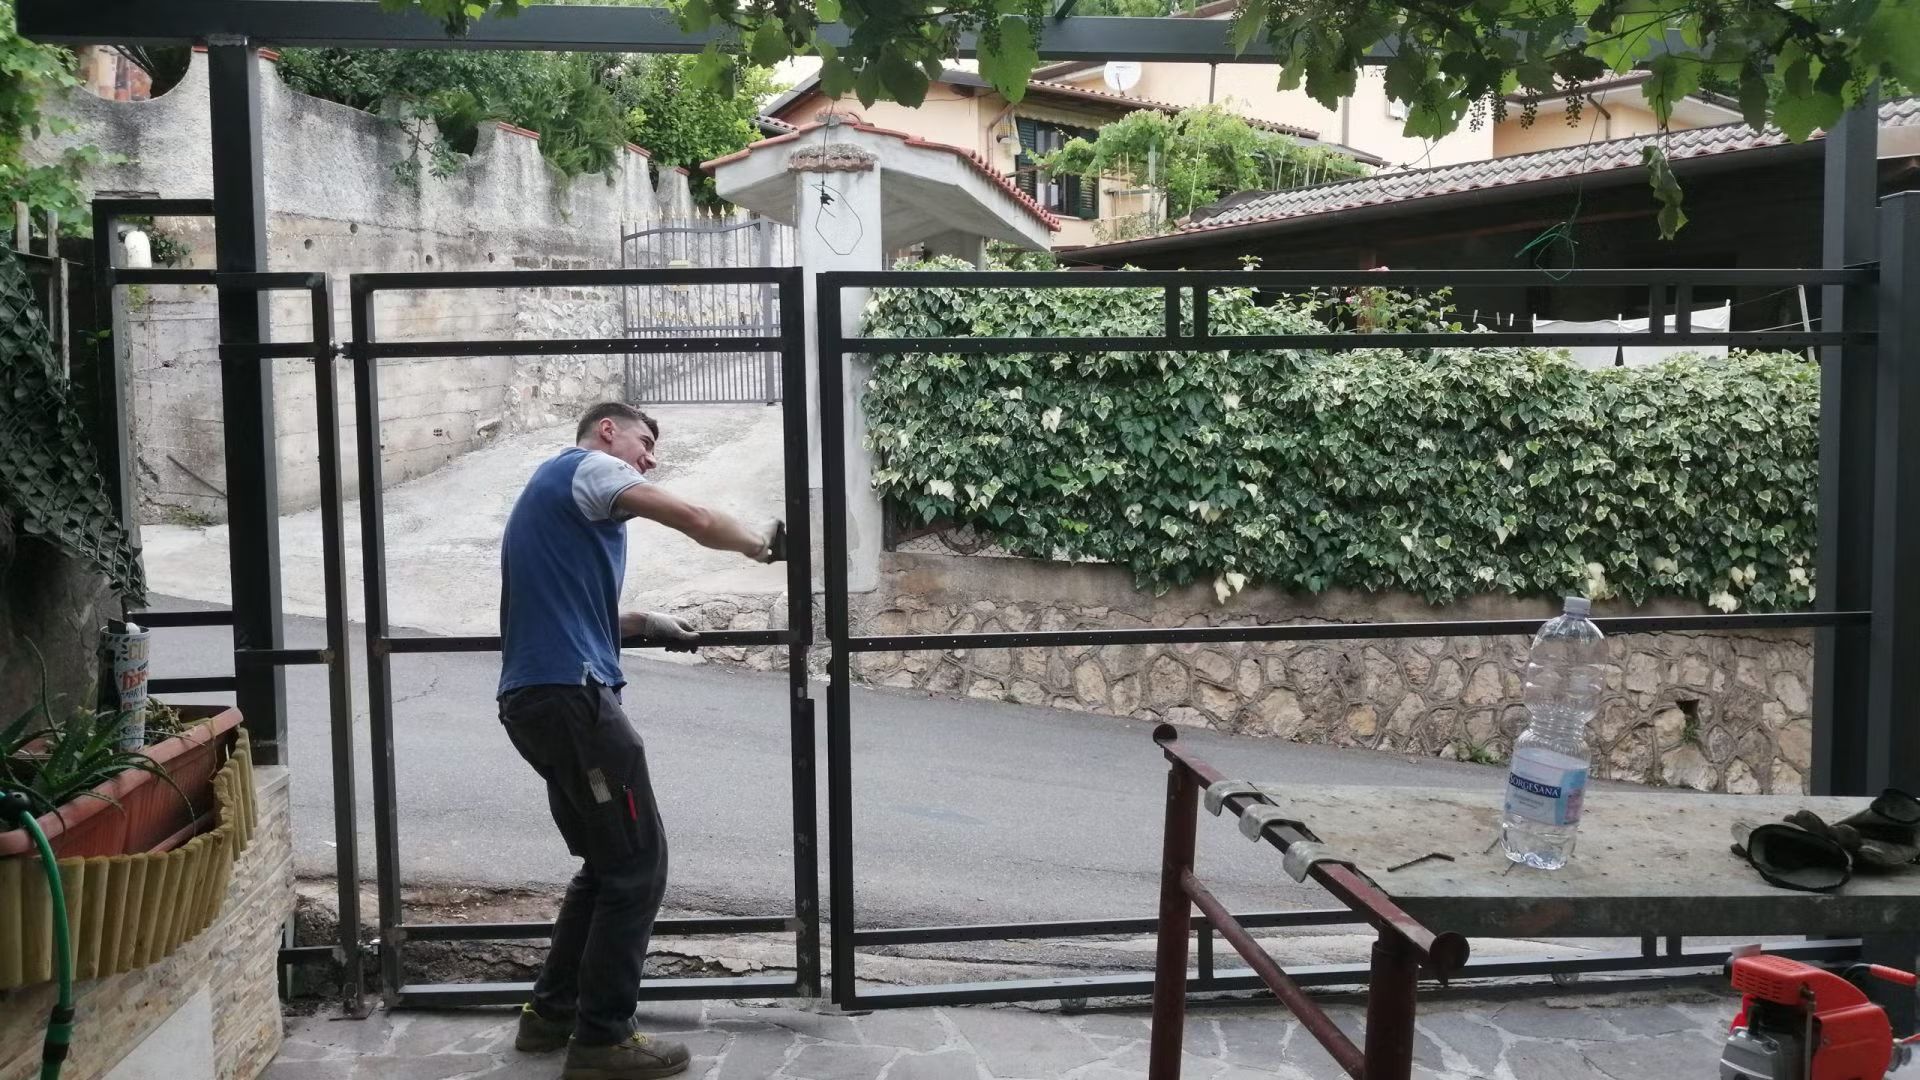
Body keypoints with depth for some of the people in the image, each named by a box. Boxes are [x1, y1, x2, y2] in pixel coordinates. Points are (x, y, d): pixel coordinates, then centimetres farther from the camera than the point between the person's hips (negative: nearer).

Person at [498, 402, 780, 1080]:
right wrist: (759, 544, 10)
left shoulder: (558, 492, 27)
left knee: (609, 864, 18)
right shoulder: (585, 467, -1)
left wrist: (645, 625, 24)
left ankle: (552, 1013, 23)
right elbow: (698, 523, -8)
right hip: (570, 694, -10)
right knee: (637, 867, -4)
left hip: (537, 698, 10)